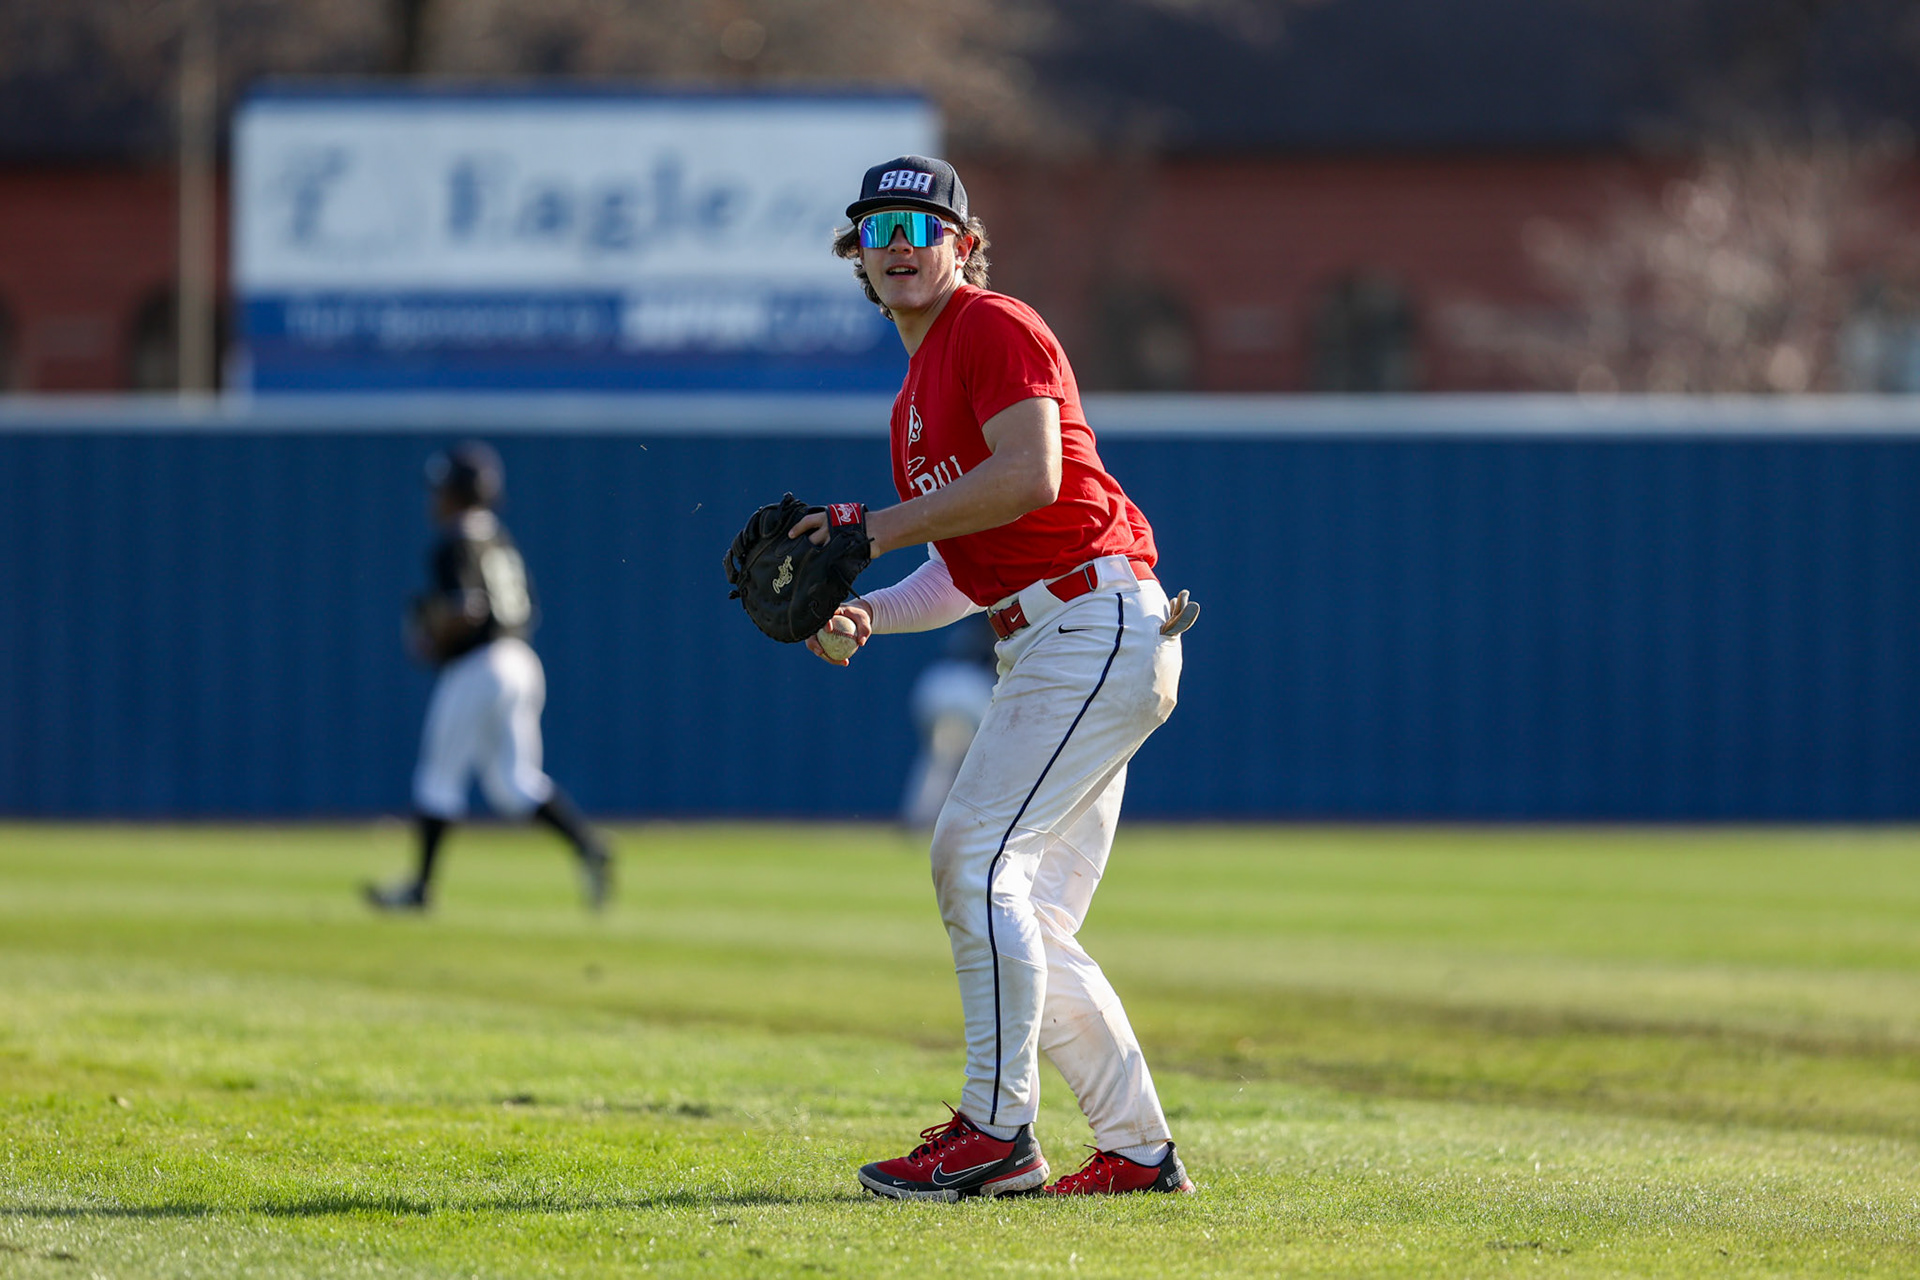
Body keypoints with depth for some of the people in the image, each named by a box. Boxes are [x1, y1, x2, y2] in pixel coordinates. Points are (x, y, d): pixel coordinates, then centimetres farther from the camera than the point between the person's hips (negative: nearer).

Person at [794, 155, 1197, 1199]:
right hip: (1046, 646, 10)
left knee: (976, 854, -16)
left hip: (1098, 622, -10)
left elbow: (1032, 476, -21)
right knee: (1029, 923, 9)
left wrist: (881, 528, -15)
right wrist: (868, 613, 7)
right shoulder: (917, 392, 23)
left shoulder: (995, 329, -6)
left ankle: (995, 1131, -16)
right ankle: (1137, 1148, 12)